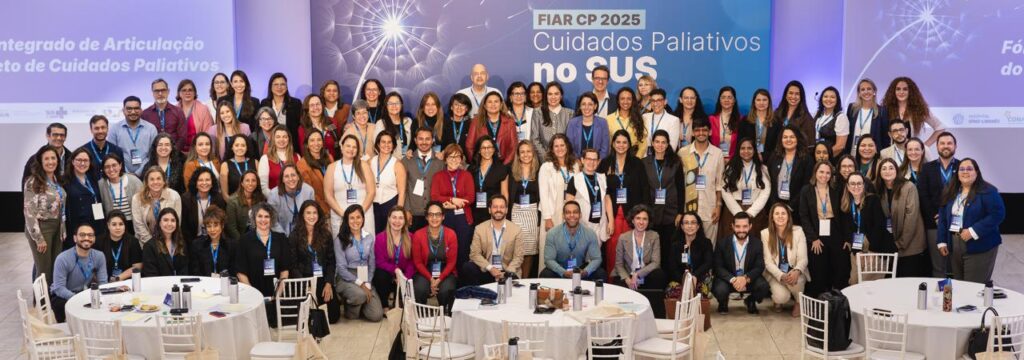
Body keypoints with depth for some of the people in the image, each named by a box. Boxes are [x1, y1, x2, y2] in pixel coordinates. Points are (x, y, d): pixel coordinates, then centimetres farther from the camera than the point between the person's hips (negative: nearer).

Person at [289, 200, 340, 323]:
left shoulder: (326, 234, 8)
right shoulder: (294, 235, -1)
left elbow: (331, 261, 6)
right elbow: (292, 264, -4)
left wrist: (329, 283, -7)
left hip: (323, 279, 3)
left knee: (333, 315, -10)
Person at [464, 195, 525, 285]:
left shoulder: (516, 230, 1)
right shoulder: (479, 229, 3)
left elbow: (518, 257, 0)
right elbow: (475, 254, -2)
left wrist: (506, 273, -16)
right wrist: (490, 268, -17)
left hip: (507, 272, -2)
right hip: (486, 271, 2)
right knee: (466, 268, -25)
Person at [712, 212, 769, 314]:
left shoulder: (757, 243, -4)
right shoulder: (722, 243, -8)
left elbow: (759, 267, -8)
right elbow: (718, 267, -10)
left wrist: (745, 278, -29)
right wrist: (733, 280, -29)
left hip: (748, 279, 1)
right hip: (728, 278, -1)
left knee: (763, 286, -28)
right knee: (720, 290, -33)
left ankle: (750, 301, 10)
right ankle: (723, 303, 9)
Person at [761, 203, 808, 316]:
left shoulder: (798, 231, -6)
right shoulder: (765, 233, -6)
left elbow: (803, 258, -9)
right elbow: (768, 261, -9)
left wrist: (797, 271, -32)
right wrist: (781, 276, -26)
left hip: (794, 272, 1)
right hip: (775, 274, 0)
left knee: (795, 281, -35)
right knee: (782, 297, -28)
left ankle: (798, 303, 1)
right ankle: (778, 301, 13)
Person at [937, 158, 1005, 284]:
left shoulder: (987, 191, -8)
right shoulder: (950, 192, 11)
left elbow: (998, 214, -17)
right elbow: (943, 217, 13)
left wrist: (973, 232, -21)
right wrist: (942, 241, 6)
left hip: (979, 246, -6)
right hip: (953, 245, 6)